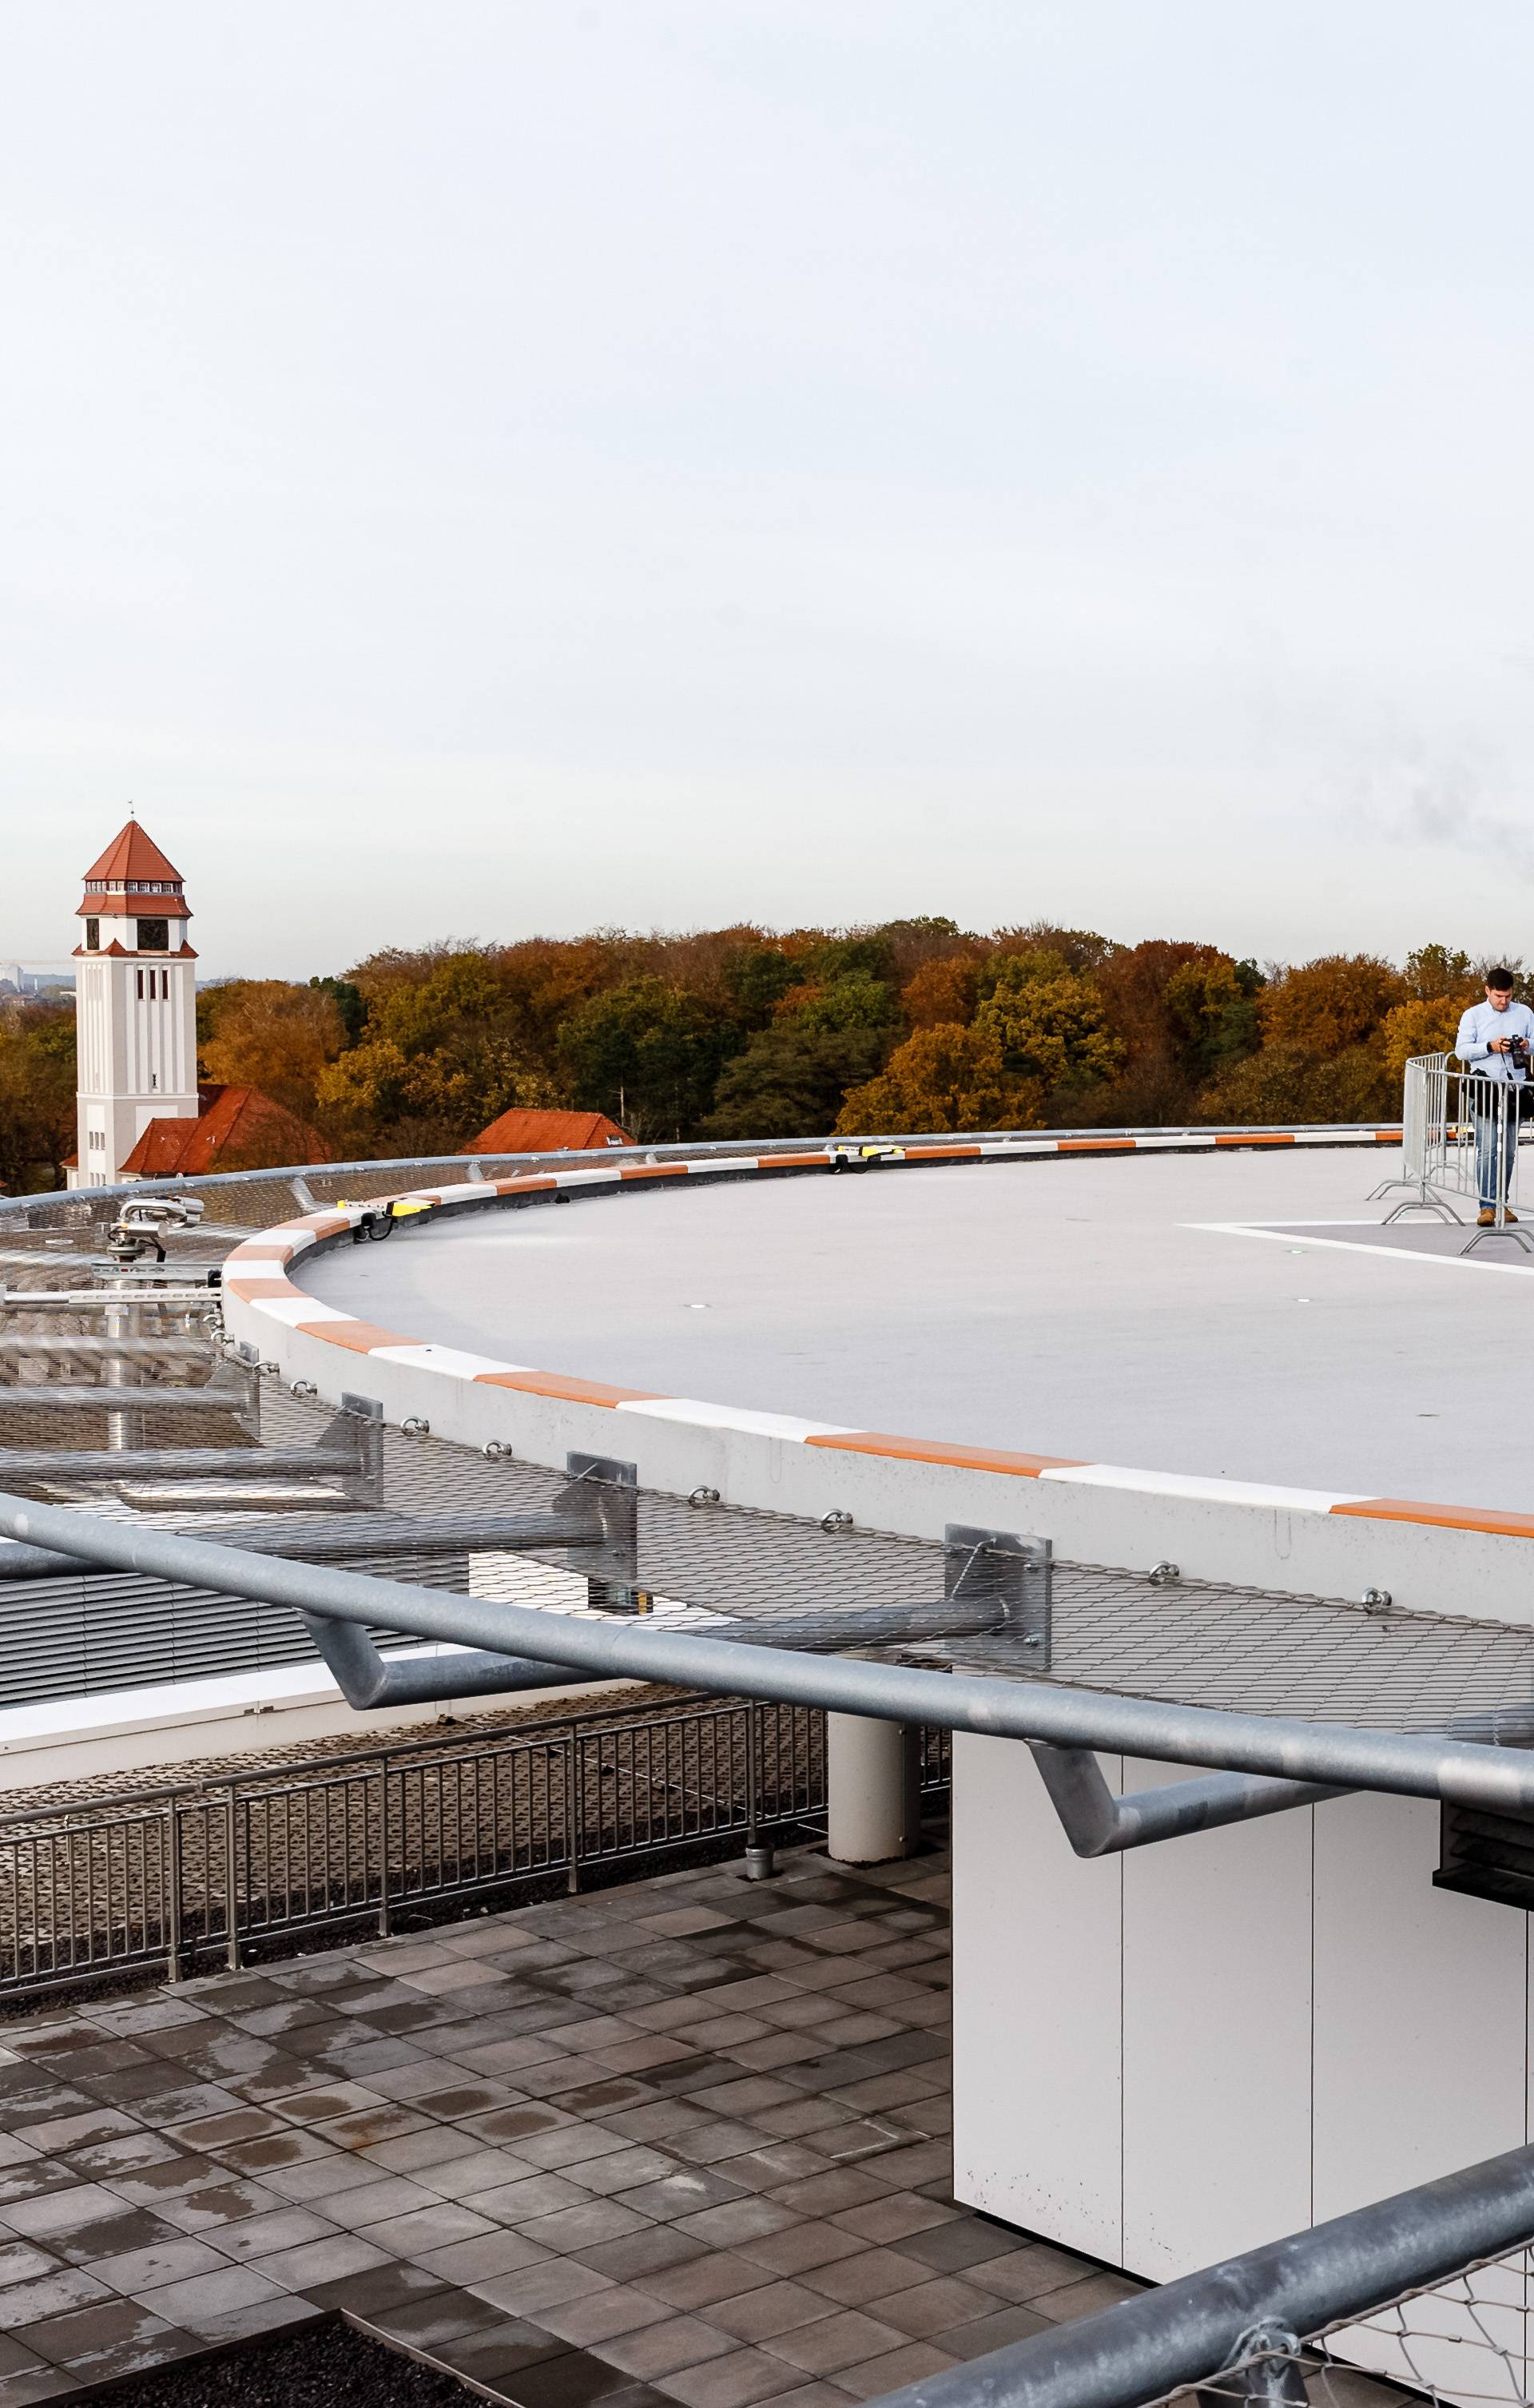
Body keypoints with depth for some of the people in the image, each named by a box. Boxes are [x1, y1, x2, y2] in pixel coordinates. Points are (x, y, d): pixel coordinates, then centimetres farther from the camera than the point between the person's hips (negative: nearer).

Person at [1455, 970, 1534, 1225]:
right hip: (1486, 1091, -3)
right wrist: (1491, 1047, -17)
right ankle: (1487, 1206, -10)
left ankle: (1502, 1204, 16)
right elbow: (1461, 1050, -3)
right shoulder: (1473, 1015, 3)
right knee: (1488, 1151, -10)